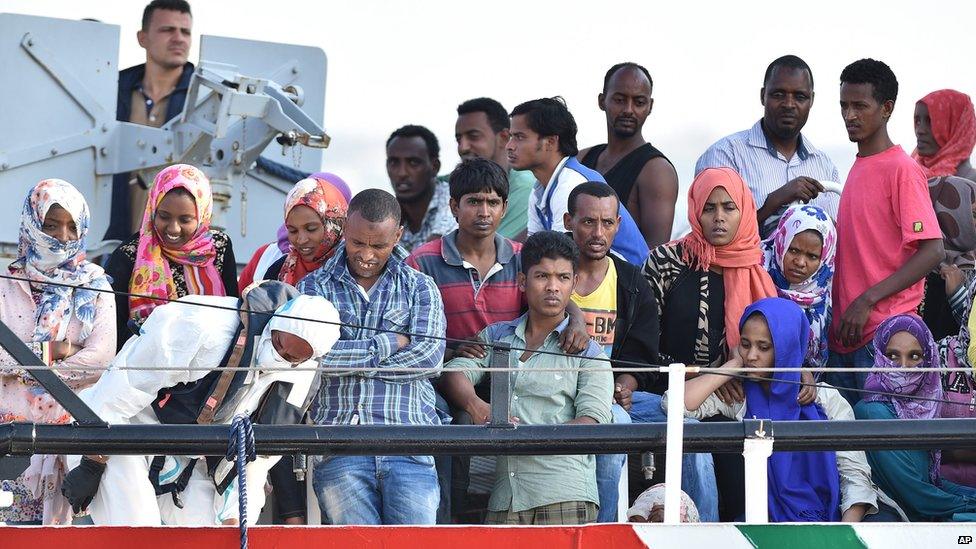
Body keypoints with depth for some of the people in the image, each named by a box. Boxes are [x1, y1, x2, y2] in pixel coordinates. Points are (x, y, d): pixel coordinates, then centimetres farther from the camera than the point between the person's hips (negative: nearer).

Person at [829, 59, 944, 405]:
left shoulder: (902, 170, -9)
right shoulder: (858, 169, 17)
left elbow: (933, 251, -16)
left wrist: (866, 301, -19)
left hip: (886, 334, -8)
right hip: (845, 333, 8)